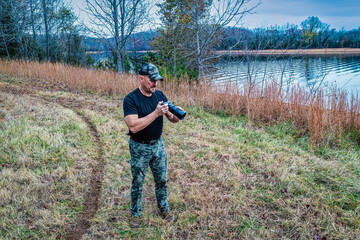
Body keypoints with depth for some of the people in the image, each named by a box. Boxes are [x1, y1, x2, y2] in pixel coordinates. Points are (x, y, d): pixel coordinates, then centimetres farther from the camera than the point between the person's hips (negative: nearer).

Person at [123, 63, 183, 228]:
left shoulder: (160, 95, -2)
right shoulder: (131, 99, -19)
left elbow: (172, 119, 1)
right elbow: (133, 126, -30)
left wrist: (176, 114, -23)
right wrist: (155, 113, -34)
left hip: (158, 144, 5)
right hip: (139, 148, -4)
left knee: (162, 179, 16)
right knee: (137, 183, 11)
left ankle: (164, 208, 37)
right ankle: (135, 213, 31)